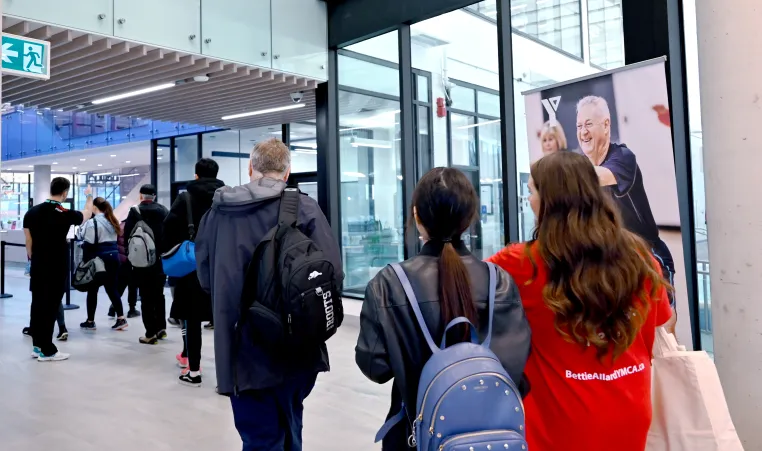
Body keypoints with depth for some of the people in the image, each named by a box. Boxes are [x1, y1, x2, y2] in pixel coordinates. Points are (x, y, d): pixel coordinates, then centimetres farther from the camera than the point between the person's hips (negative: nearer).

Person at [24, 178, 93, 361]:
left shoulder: (32, 212, 3)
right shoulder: (65, 214, -13)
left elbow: (28, 241, 8)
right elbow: (87, 214, 8)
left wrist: (33, 260, 19)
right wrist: (89, 196, 25)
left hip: (37, 267, 6)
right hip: (56, 268, -6)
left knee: (37, 304, 13)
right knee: (51, 306, -1)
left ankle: (37, 345, 22)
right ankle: (47, 350, 5)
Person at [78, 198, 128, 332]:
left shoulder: (92, 222, -10)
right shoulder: (112, 221, 12)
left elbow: (88, 244, -11)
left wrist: (86, 262, -6)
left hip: (99, 258, -6)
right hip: (113, 256, 6)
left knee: (92, 290, 5)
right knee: (112, 289, 9)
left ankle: (90, 321, 13)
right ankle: (121, 318, 2)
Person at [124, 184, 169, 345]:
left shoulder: (135, 211, -6)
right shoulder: (164, 211, 6)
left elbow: (127, 234, -7)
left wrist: (130, 253, 7)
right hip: (161, 259, 4)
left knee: (146, 297, 0)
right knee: (159, 294, 16)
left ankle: (151, 333, 0)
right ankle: (161, 328, 19)